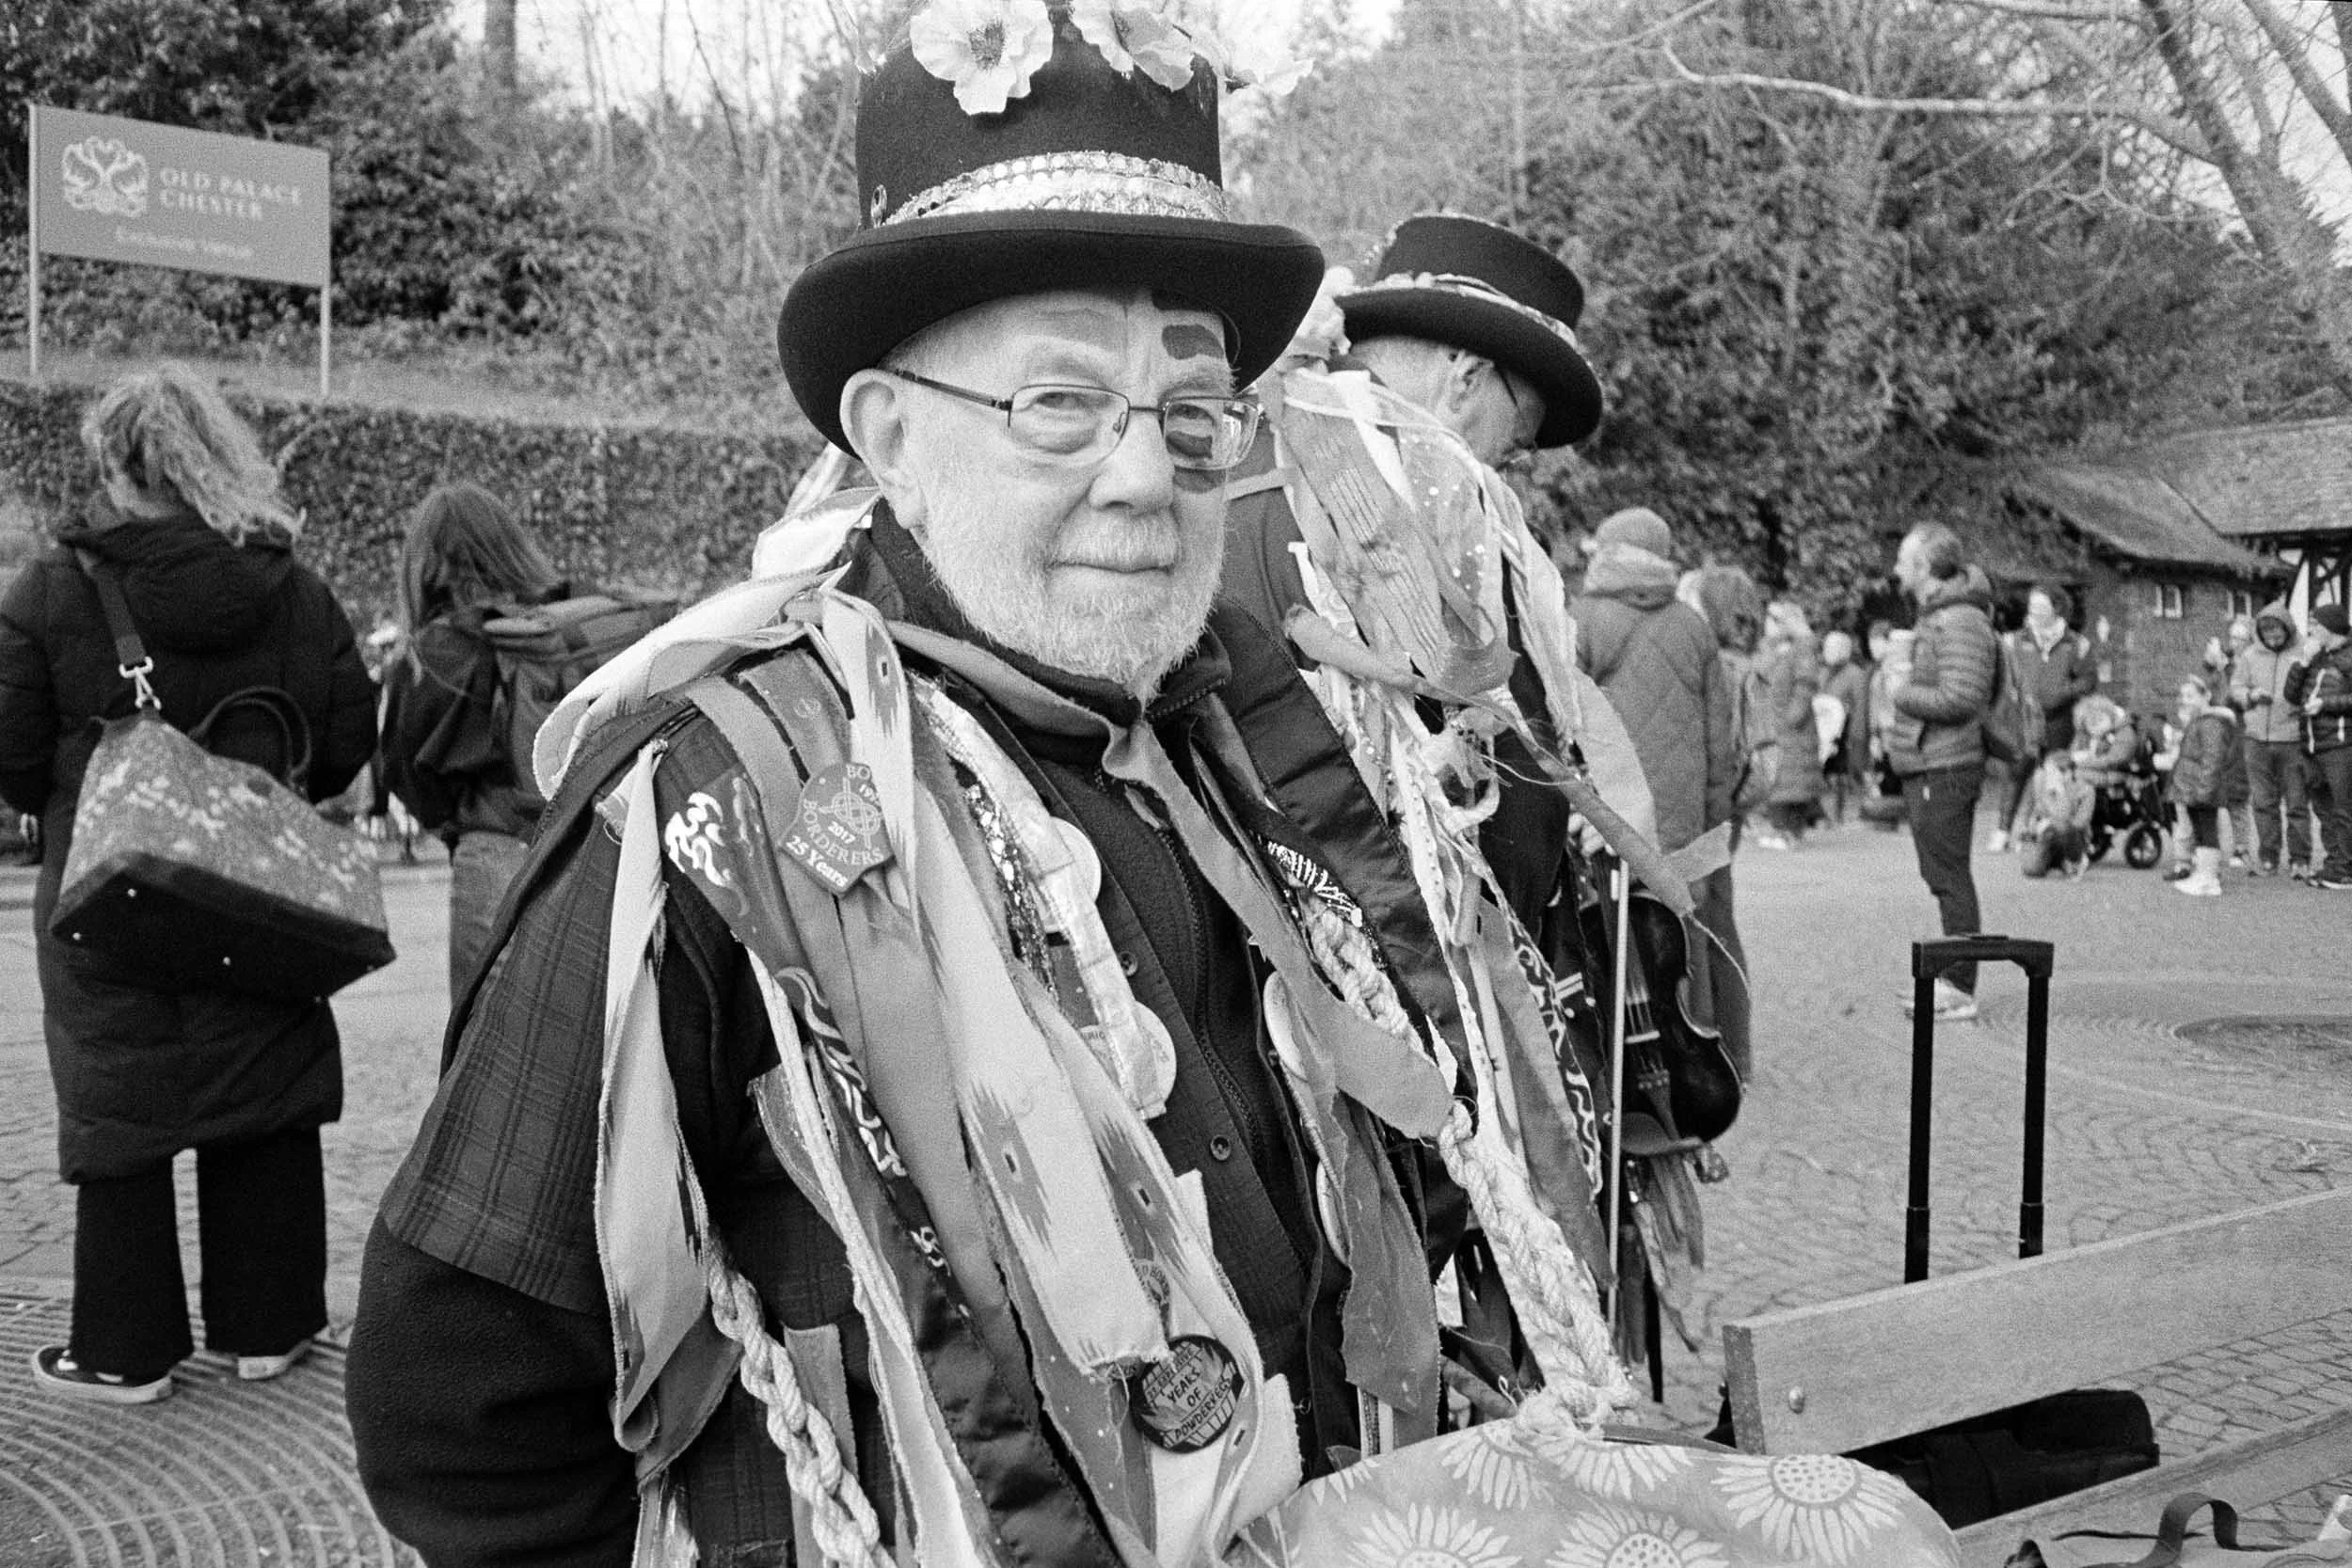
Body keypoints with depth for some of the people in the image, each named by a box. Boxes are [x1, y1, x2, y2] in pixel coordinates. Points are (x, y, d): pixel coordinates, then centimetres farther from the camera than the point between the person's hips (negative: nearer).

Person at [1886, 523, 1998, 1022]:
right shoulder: (1936, 616, 16)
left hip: (1944, 769, -11)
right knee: (1942, 876, 16)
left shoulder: (1960, 622, -17)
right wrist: (1907, 679, 11)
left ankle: (1960, 991, -3)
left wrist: (1903, 694, -13)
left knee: (1949, 878, -7)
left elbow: (1961, 698, -25)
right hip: (1926, 765, 11)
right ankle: (1952, 978, 24)